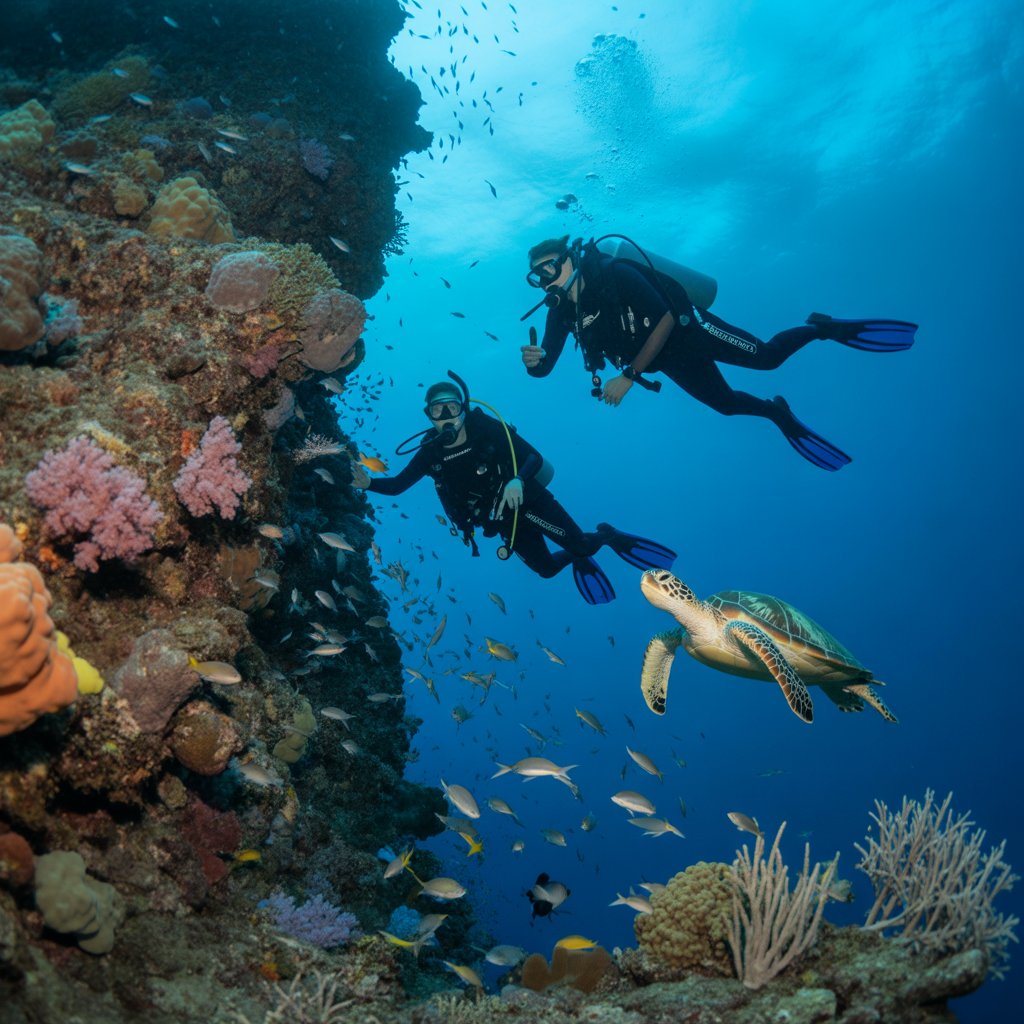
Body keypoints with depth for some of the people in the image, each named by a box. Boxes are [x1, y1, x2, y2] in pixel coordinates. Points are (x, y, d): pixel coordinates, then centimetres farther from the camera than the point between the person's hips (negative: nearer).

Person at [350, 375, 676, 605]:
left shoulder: (486, 428, -22)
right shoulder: (431, 452, -13)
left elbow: (534, 457, -24)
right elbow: (398, 485, -9)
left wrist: (517, 481, -44)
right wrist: (367, 483, -27)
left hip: (528, 502, -4)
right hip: (503, 522, 4)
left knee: (580, 544, -11)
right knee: (546, 569, 11)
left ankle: (608, 535, 24)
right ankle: (577, 559, 45)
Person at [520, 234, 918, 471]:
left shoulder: (615, 274, -30)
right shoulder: (562, 311, -13)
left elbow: (665, 320, -31)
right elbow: (544, 368, -13)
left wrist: (628, 376, -35)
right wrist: (533, 360, -40)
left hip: (688, 329, -6)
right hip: (667, 361, 6)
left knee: (765, 356, -8)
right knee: (726, 403, 16)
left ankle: (825, 328, 19)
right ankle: (777, 413, 44)